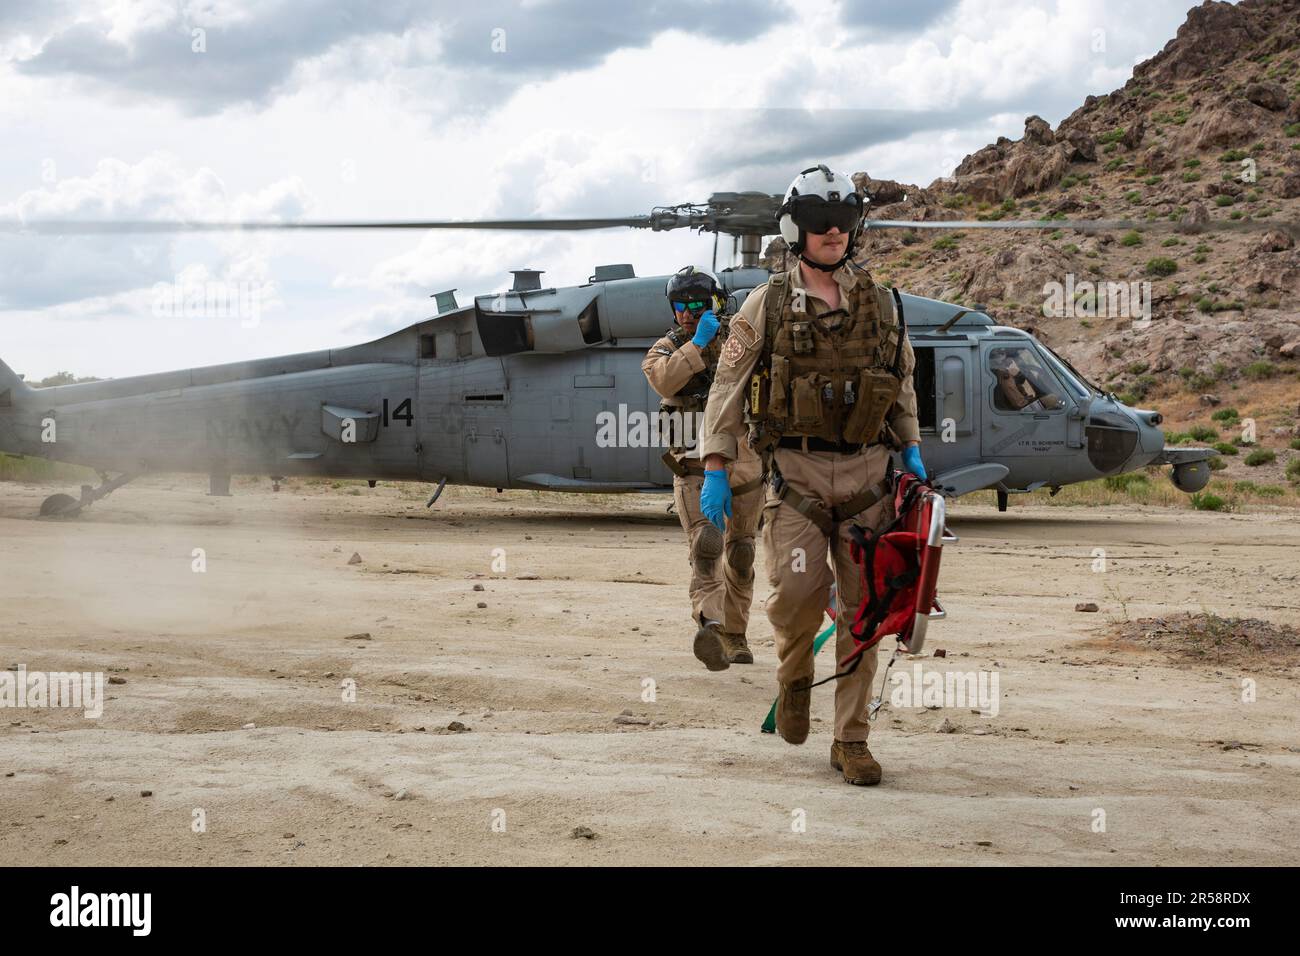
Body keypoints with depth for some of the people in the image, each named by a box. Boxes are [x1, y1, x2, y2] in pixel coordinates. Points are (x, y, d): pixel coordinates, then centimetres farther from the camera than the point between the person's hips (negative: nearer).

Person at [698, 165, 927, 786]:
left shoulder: (879, 303, 9)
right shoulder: (767, 305, 1)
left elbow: (902, 381, 20)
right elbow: (728, 388, 2)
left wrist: (911, 448, 9)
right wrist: (715, 470, -4)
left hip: (867, 471, 3)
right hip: (796, 472, -3)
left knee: (862, 608, 2)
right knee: (797, 591, -17)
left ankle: (851, 741, 10)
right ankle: (794, 678, 16)